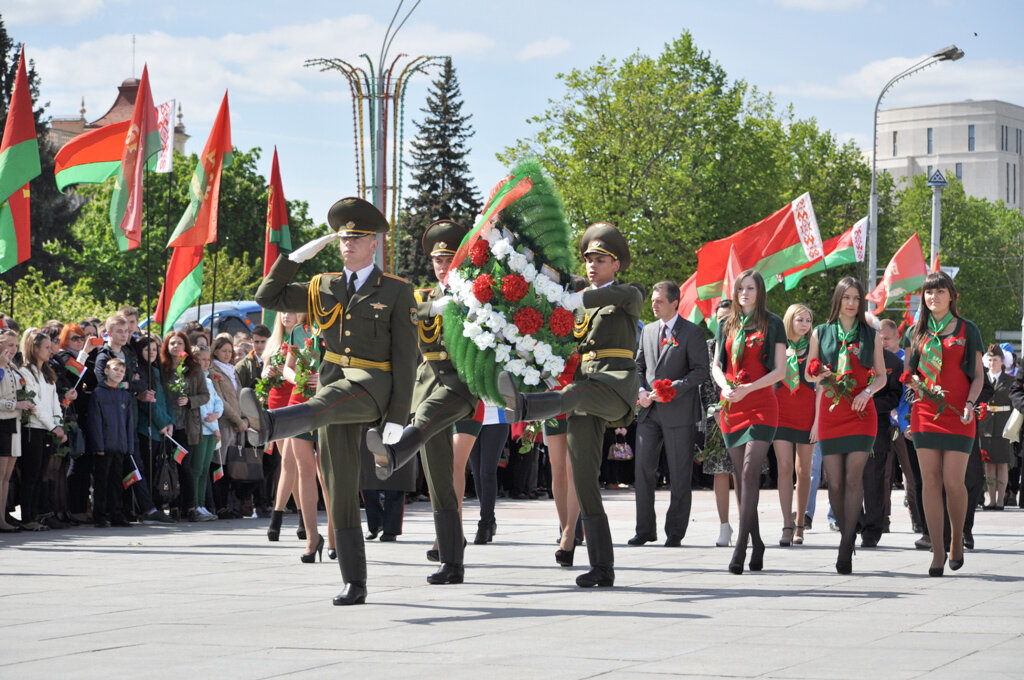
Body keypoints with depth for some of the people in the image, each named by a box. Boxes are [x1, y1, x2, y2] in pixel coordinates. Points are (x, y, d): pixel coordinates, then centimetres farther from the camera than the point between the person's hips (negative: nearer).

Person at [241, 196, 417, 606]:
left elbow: (405, 359, -1)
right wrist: (297, 256, 6)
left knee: (322, 406, -39)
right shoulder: (325, 289, 17)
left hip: (372, 387, -5)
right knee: (341, 490, 0)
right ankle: (354, 583, 3)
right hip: (334, 387, 5)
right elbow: (267, 298, 16)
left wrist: (397, 418, -8)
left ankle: (266, 425, -71)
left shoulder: (396, 292, 2)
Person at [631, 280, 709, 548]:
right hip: (649, 411, 5)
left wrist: (672, 389, -17)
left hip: (679, 412, -5)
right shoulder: (648, 331, 15)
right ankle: (645, 530, 9)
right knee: (643, 470, 3)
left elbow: (701, 370, -8)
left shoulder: (691, 332, -3)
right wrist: (641, 391, 0)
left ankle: (675, 532, 7)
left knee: (679, 475, 1)